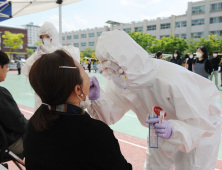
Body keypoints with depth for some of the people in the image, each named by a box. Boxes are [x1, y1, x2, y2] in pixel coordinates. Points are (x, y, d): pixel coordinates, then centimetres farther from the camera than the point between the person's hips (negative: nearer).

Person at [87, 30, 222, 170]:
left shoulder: (170, 80, -39)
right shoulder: (121, 80, -19)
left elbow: (200, 123, -31)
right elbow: (110, 114, -15)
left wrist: (173, 131, -49)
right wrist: (97, 98, -34)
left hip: (203, 125, -5)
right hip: (167, 128, 6)